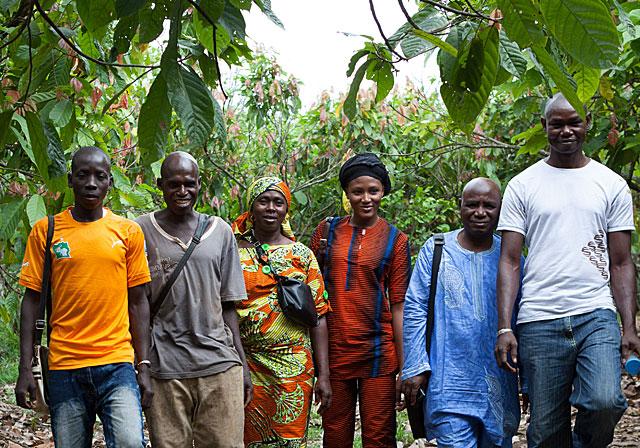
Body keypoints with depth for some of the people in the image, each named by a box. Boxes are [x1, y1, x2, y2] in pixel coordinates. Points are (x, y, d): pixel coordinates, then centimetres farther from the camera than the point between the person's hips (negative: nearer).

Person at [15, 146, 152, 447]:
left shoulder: (129, 232, 6)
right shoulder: (45, 231, 5)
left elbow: (137, 302, 8)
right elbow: (32, 301, 6)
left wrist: (144, 366, 2)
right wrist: (25, 369, 0)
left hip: (117, 365, 0)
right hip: (64, 367, 1)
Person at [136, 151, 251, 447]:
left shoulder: (220, 232, 11)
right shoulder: (142, 231, 5)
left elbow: (227, 305, 12)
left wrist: (242, 364, 10)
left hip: (219, 365, 2)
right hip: (164, 367, -1)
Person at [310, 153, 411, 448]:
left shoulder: (395, 240, 2)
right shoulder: (327, 231, 7)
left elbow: (398, 306, 0)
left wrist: (404, 368, -4)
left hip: (378, 351, -2)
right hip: (332, 348, 2)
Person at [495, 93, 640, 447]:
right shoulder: (522, 185, 8)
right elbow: (509, 261, 3)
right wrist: (504, 328, -6)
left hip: (597, 316, 0)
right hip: (539, 321, 0)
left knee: (605, 402, -23)